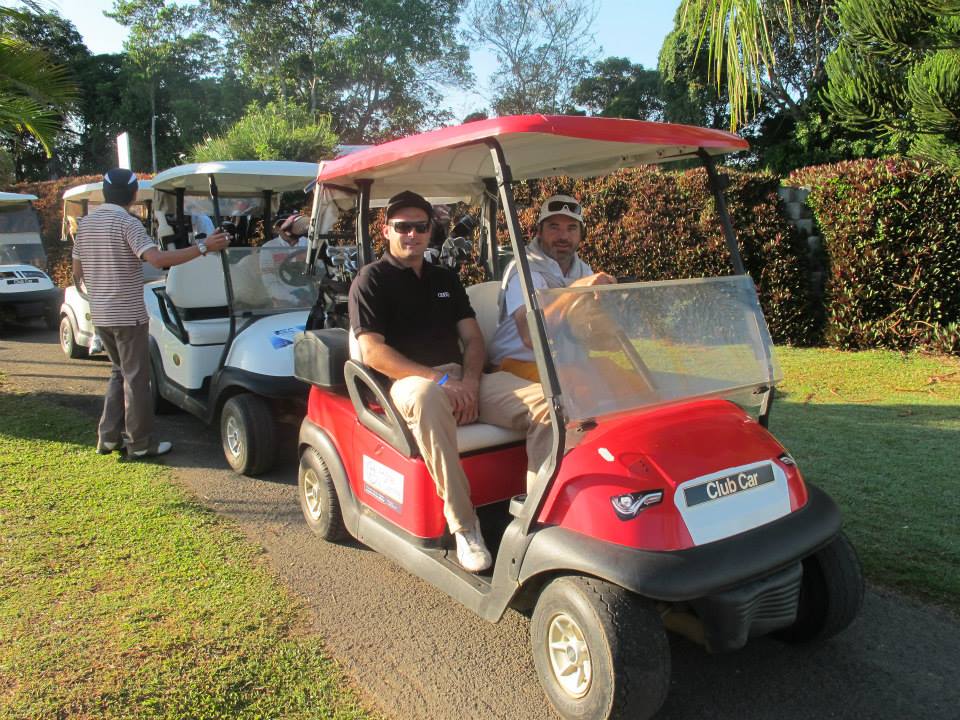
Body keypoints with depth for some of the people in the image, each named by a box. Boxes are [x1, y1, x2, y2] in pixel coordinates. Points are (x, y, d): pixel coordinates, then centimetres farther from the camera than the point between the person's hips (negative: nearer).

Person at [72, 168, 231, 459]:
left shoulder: (84, 224, 10)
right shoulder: (127, 223, -14)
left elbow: (77, 272, 15)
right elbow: (158, 259, -29)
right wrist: (203, 247, -28)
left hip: (100, 314, 8)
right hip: (127, 314, -7)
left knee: (119, 372, 20)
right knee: (136, 378, 2)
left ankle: (109, 437, 20)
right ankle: (140, 443, 8)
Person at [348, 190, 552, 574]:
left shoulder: (445, 278, 23)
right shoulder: (372, 279, 5)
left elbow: (473, 339, 17)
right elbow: (373, 352, -8)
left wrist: (469, 380, -7)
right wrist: (440, 379, -17)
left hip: (462, 380, 5)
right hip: (410, 381, -5)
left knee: (547, 399, -20)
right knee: (427, 398, -43)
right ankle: (463, 524, -33)